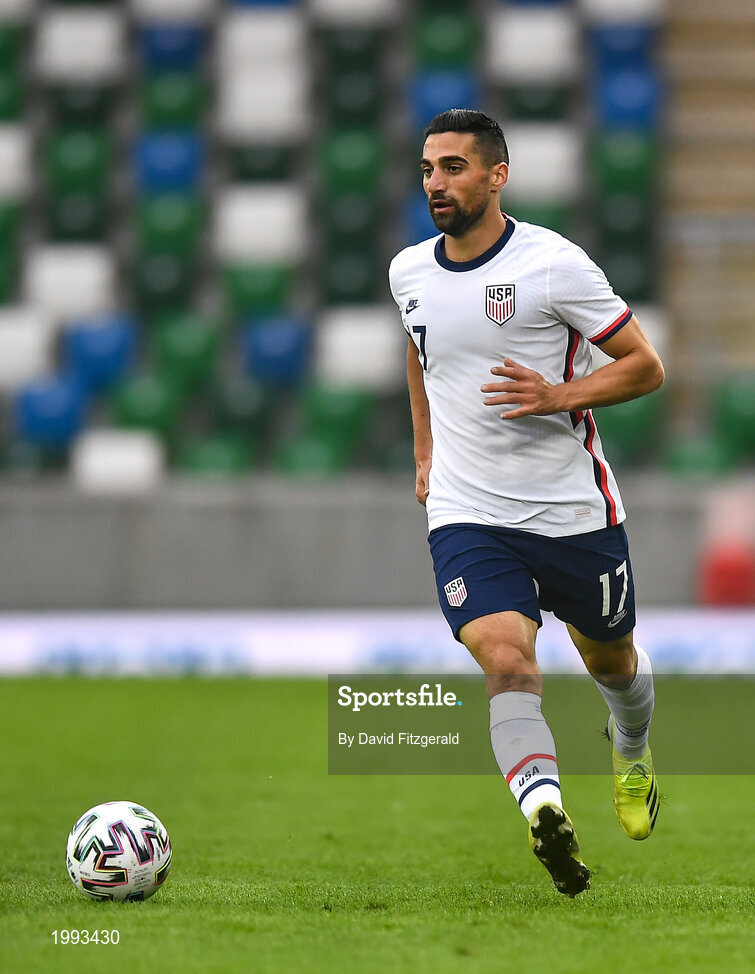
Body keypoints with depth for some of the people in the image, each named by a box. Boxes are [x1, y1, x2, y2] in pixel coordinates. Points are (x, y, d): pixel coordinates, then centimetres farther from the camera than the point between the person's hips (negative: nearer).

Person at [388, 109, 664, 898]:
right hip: (468, 515, 2)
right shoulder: (408, 272, 4)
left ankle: (632, 747, 53)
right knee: (506, 659, -24)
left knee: (610, 660, 19)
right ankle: (543, 810, -41)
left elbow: (645, 366, -6)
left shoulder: (555, 264, -12)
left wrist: (559, 396, -22)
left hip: (575, 509, -2)